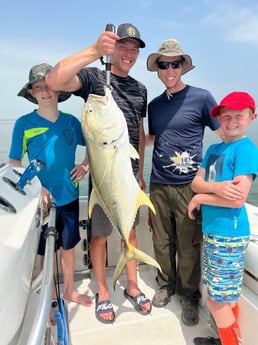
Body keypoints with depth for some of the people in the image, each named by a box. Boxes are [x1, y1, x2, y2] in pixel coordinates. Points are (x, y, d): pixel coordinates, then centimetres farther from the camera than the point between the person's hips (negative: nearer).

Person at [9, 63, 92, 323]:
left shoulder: (71, 121, -1)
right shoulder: (24, 124, -8)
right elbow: (13, 163, -6)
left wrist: (86, 165, -6)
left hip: (69, 196, 3)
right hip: (42, 198, -2)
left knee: (68, 246, 18)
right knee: (45, 251, 12)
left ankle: (69, 291, 40)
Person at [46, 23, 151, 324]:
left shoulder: (140, 89, 12)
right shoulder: (94, 77, -5)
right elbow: (54, 81, -25)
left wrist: (140, 172, 14)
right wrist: (94, 51, -36)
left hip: (130, 174, 5)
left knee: (130, 231, 15)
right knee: (100, 234, 9)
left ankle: (132, 286, 35)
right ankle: (102, 293, 30)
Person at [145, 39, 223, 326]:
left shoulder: (201, 97, -4)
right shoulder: (154, 105, 11)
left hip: (188, 185, -4)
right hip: (158, 184, 4)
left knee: (188, 245, 7)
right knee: (162, 242, 14)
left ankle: (188, 295, 30)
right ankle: (166, 284, 37)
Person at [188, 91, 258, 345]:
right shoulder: (213, 149, 10)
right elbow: (196, 182, 2)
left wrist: (199, 198, -9)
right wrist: (216, 187, -19)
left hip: (229, 234, -7)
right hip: (211, 230, 7)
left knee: (218, 298, 5)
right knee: (225, 296, 21)